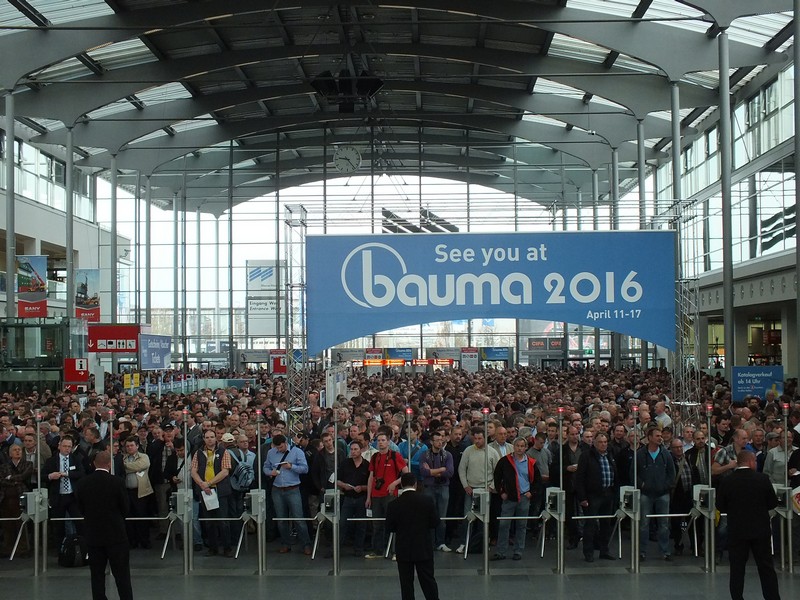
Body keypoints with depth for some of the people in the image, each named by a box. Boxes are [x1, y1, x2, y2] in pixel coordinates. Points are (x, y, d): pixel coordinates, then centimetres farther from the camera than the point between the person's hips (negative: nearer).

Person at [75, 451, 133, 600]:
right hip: (116, 534, -3)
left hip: (93, 535, 3)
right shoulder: (118, 482, -12)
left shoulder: (82, 483, -3)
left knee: (97, 575, 9)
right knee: (122, 576, 4)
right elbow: (125, 509, -3)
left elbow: (81, 508, 5)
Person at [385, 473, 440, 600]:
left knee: (406, 583, 7)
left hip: (404, 551, -1)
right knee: (428, 580, 10)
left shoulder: (393, 505, -11)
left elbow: (389, 528, -4)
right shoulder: (427, 500, -9)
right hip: (424, 549, 1)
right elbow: (435, 523, -4)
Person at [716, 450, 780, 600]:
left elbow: (720, 506, -1)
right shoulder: (763, 479, -9)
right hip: (761, 530, 0)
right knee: (766, 568, 11)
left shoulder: (726, 482, -8)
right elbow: (773, 503, -1)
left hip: (737, 531, 0)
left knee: (737, 569, 7)